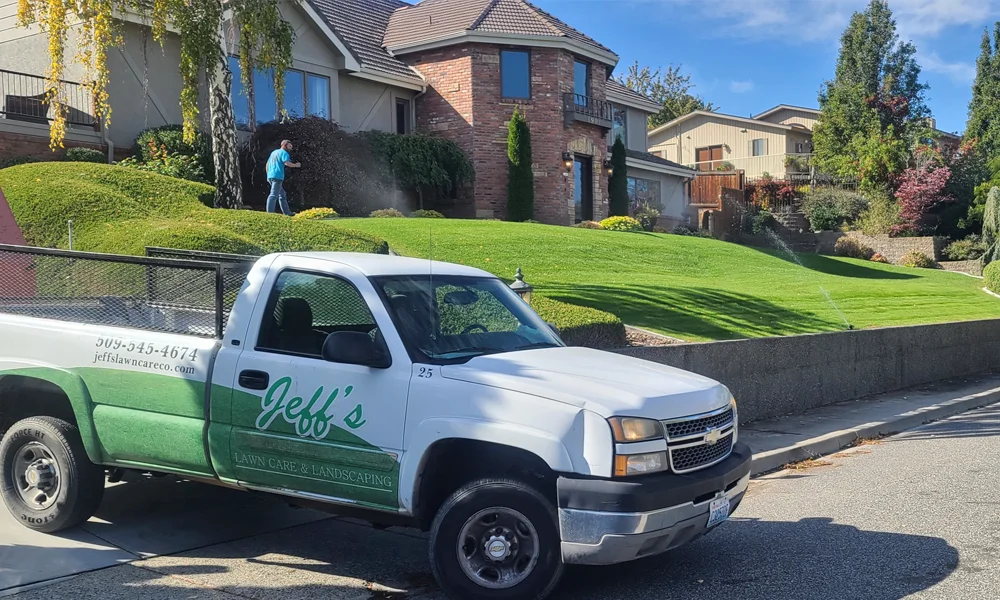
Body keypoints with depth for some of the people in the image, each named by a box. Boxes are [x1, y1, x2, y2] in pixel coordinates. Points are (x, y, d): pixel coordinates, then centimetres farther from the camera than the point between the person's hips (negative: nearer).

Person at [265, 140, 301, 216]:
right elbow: (287, 163, -20)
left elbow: (267, 164, 27)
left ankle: (287, 213, 16)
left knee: (282, 194, 14)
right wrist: (296, 165, -4)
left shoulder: (274, 152, 24)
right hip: (277, 176, -10)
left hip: (270, 176, 10)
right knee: (273, 195, -14)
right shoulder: (284, 153, -4)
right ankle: (270, 213, -20)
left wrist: (268, 174, 30)